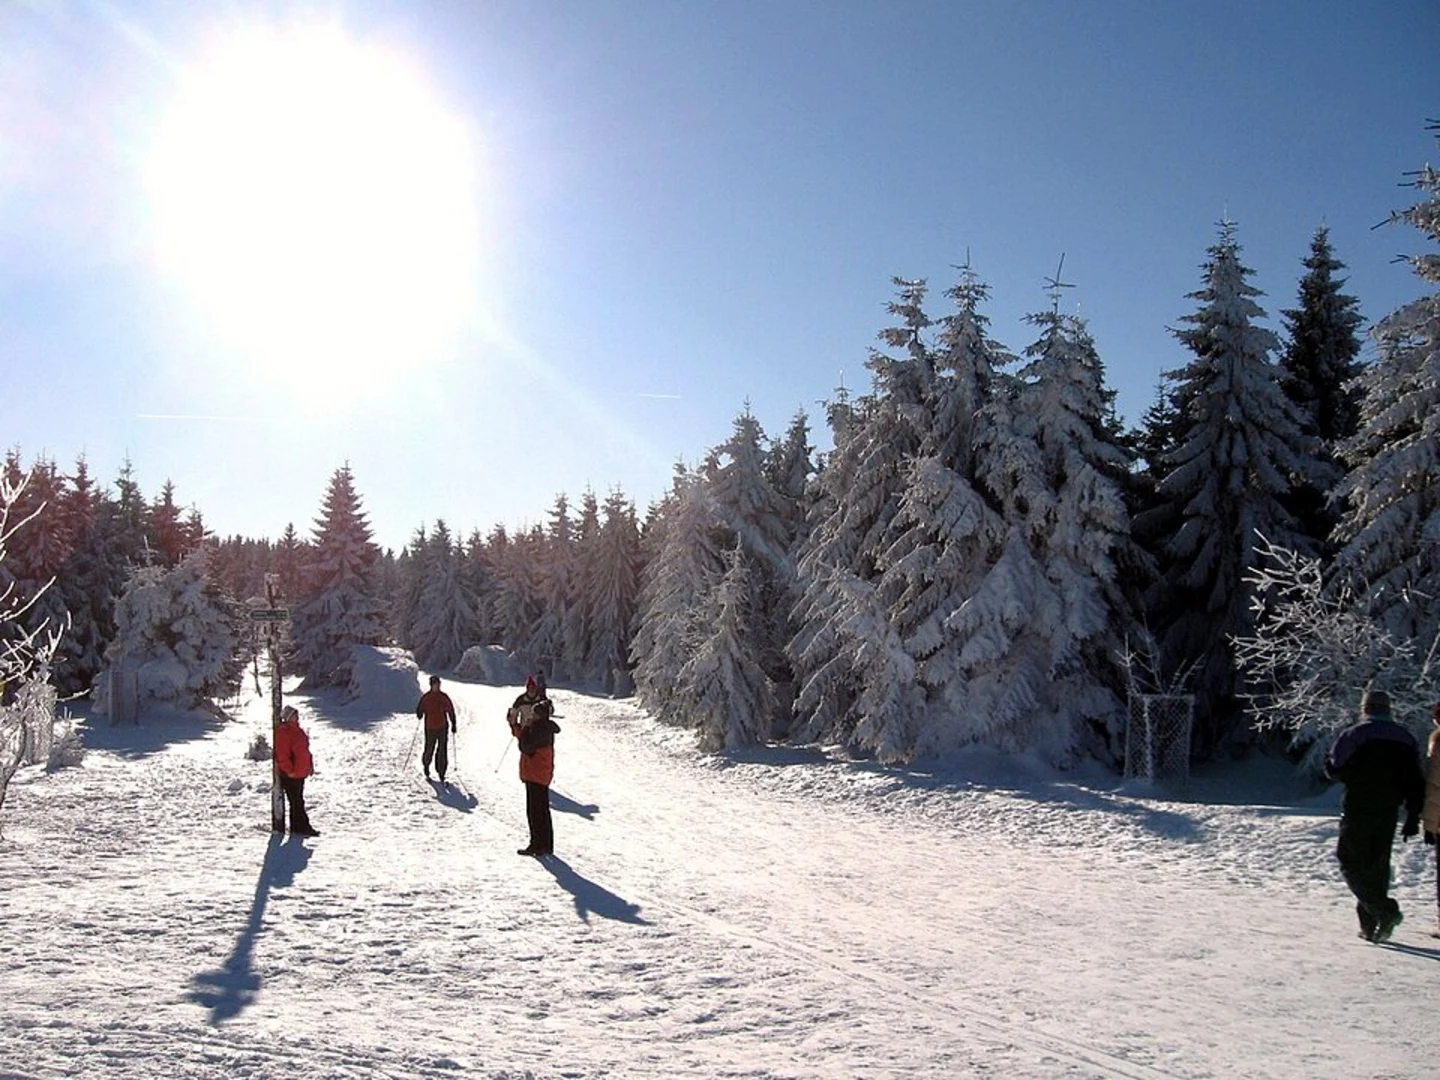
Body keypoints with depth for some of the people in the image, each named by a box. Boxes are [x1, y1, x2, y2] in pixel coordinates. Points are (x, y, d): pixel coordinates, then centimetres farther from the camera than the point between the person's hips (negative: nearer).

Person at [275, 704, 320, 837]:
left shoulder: (297, 730, 13)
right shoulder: (283, 732, -15)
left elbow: (304, 750, 20)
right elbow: (282, 754, -20)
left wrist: (310, 765, 17)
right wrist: (289, 770, -20)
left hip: (300, 772, 9)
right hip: (290, 775, -9)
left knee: (298, 801, 14)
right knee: (296, 802, -3)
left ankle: (303, 827, 20)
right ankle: (299, 828, 3)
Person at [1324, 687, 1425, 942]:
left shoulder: (1354, 734, -9)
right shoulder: (1406, 739, 8)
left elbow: (1334, 770, -9)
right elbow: (1416, 783, 7)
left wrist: (1328, 763, 14)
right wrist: (1413, 818, 10)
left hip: (1358, 809, -5)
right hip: (1389, 811, 5)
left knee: (1352, 862, 0)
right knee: (1378, 865, 12)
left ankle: (1384, 910, -16)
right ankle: (1371, 924, 12)